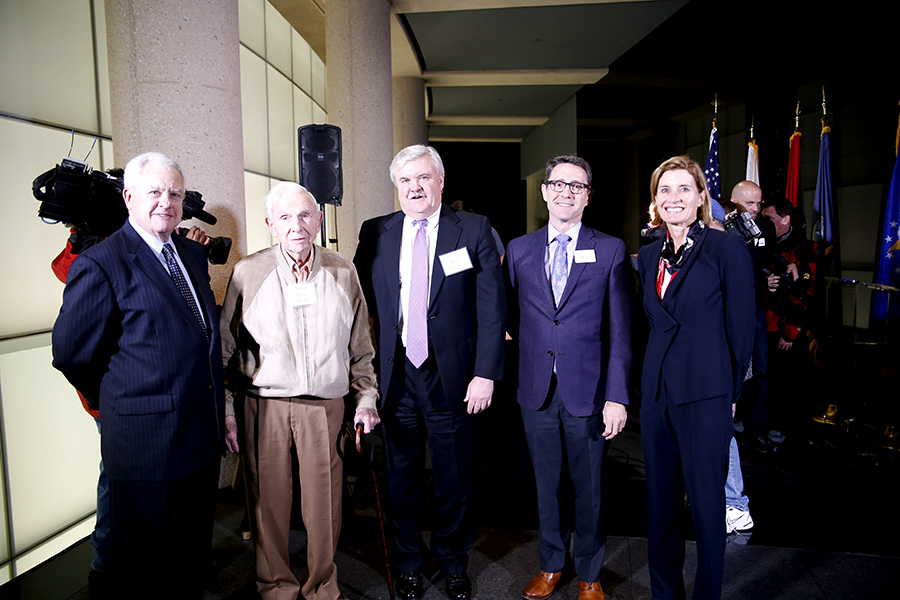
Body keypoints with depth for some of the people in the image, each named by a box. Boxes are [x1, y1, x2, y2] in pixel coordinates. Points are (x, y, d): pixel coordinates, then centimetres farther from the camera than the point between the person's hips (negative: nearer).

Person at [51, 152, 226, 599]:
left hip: (203, 437, 6)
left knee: (193, 560, 21)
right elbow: (71, 353, -7)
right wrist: (114, 401, 4)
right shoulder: (100, 265, -12)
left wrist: (215, 410, 11)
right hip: (146, 442, -6)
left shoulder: (193, 255, 9)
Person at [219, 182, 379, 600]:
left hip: (324, 405, 1)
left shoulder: (343, 272, 5)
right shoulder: (247, 272, 1)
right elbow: (226, 345, 6)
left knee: (324, 500, 7)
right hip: (262, 405, 0)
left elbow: (360, 346, 10)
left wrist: (365, 397, 7)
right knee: (269, 499, 9)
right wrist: (224, 405, 3)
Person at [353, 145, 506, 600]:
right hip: (394, 376, 2)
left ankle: (453, 563, 38)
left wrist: (485, 374, -10)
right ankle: (408, 564, 39)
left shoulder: (474, 230, -1)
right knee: (402, 477, 16)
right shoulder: (375, 233, 4)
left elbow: (492, 307, -4)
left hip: (452, 378, -1)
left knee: (454, 478, 13)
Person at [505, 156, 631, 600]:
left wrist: (617, 396, -10)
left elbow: (619, 330, -5)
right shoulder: (518, 249, 6)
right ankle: (550, 564, 38)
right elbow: (511, 317, 10)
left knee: (588, 487, 12)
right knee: (546, 484, 16)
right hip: (536, 391, 2)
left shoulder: (610, 250, -1)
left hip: (588, 392, -1)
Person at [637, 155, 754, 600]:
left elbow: (741, 327, -4)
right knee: (660, 500, 15)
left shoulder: (727, 249, -7)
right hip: (656, 393, 5)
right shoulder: (648, 257, 9)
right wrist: (657, 375, 13)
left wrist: (729, 390, 0)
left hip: (705, 396, -5)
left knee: (706, 502, 6)